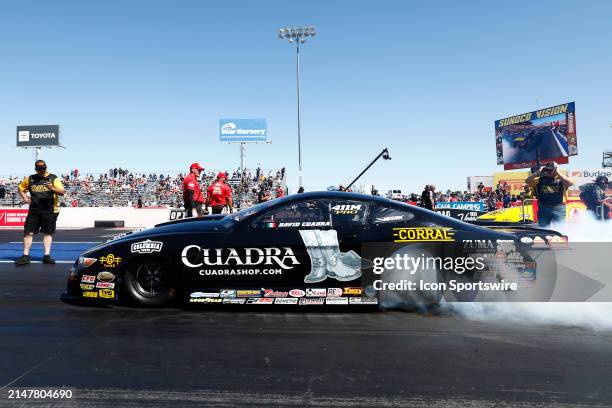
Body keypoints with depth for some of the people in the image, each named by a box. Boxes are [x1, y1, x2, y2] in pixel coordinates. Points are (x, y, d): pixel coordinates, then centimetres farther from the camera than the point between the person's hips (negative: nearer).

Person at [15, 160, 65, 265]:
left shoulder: (53, 178, -1)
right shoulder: (30, 179, 8)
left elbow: (62, 192, -10)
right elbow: (20, 188, 25)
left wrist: (52, 188, -28)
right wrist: (24, 197, 8)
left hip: (50, 210, -2)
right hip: (34, 210, 2)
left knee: (48, 233, 3)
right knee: (28, 232, -1)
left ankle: (47, 255, 8)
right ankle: (25, 256, 6)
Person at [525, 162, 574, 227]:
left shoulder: (561, 179, 1)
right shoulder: (540, 179, 8)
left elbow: (570, 182, -18)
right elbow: (527, 181, -2)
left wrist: (558, 173, -13)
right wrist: (538, 172, -5)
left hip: (558, 208, -2)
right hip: (543, 208, 2)